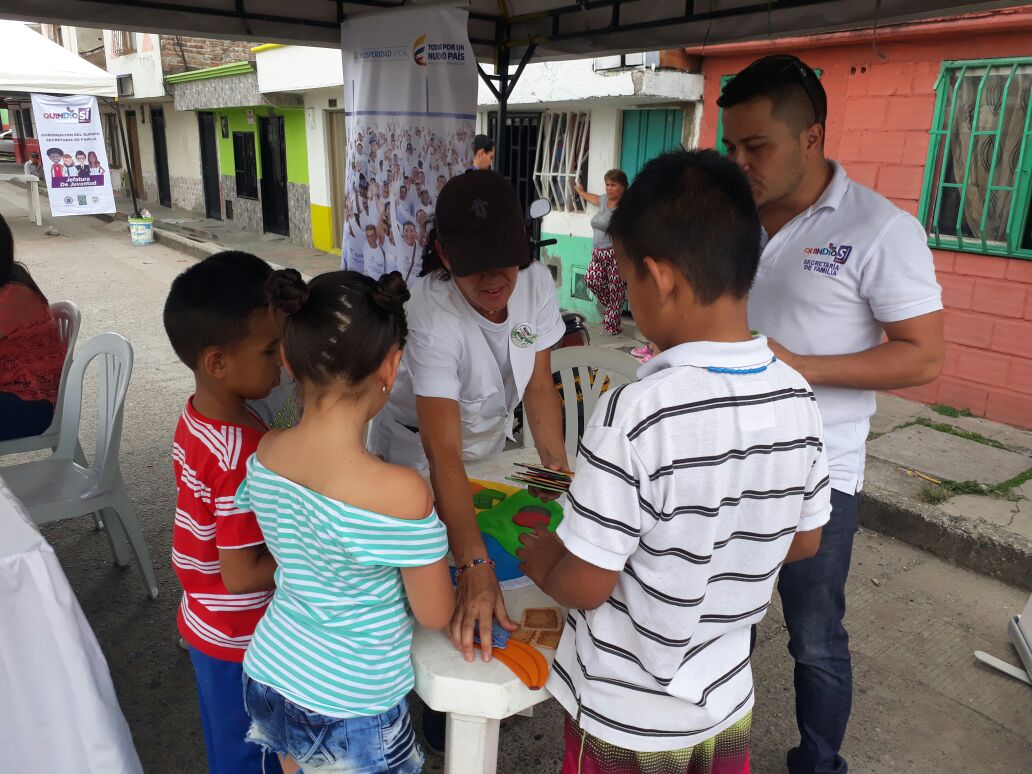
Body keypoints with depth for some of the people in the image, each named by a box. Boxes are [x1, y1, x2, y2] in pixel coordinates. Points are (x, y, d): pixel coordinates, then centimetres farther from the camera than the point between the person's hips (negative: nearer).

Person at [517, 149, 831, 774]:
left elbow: (584, 586, -23)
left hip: (627, 722, -5)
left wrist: (540, 560, -3)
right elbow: (804, 542, 2)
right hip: (727, 706, 5)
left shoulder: (637, 412, -30)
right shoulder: (797, 399, -11)